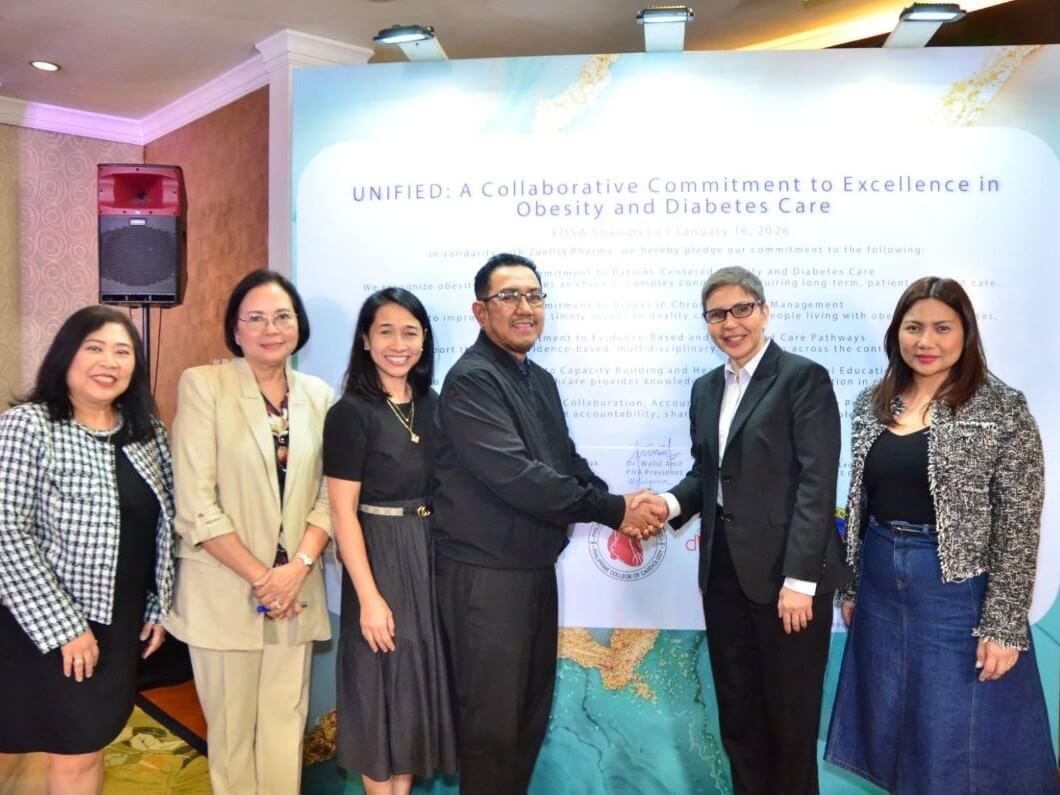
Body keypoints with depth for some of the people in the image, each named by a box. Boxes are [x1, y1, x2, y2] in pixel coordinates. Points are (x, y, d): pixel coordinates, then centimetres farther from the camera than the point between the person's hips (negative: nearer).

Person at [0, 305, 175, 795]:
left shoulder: (147, 432, 4)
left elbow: (163, 526, 9)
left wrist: (159, 607, 6)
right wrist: (64, 627, -18)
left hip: (121, 623, 5)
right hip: (48, 627, -5)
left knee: (92, 744, 15)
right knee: (75, 751, 7)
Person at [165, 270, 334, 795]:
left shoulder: (318, 395, 6)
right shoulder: (203, 385, -6)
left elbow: (329, 494, 4)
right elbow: (195, 503, -11)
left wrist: (297, 567, -10)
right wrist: (259, 577, -12)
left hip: (296, 590, 3)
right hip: (224, 590, -3)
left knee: (285, 727, 10)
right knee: (231, 729, 10)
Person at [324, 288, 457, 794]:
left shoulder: (431, 405, 5)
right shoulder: (350, 413, -12)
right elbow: (343, 512, -14)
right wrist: (369, 597, -17)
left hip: (433, 555, 6)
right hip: (380, 557, -6)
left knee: (420, 680, 16)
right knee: (382, 686, 6)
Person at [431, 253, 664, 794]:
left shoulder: (540, 380, 11)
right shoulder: (471, 380, -17)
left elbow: (568, 463, 13)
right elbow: (515, 477, -26)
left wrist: (622, 505, -7)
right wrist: (614, 511, -20)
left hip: (537, 570, 9)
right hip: (485, 577, -8)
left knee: (531, 714, 20)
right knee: (491, 722, 5)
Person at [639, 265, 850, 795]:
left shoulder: (803, 378, -8)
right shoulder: (705, 388, 13)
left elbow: (817, 483, -14)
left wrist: (799, 578, -19)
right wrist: (672, 502, -6)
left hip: (785, 570, -6)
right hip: (724, 569, 6)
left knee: (790, 713, 10)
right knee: (737, 710, 16)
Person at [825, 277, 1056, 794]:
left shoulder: (1002, 409, -10)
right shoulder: (872, 405, 4)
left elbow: (1018, 526, -11)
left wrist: (1003, 625, -14)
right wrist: (849, 585, 11)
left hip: (959, 589, -5)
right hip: (881, 582, 5)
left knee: (959, 739, 7)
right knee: (892, 725, 17)